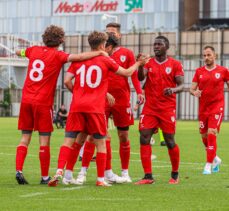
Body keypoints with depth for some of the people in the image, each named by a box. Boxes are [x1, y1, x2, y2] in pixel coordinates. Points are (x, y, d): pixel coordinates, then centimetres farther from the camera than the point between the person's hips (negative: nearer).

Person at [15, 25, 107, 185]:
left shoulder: (34, 50, 10)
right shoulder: (57, 55, -6)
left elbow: (19, 52, 31)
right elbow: (79, 57, -21)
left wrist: (19, 52, 54)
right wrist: (99, 52, -14)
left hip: (26, 99, 5)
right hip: (43, 102, -5)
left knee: (25, 138, 9)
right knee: (44, 140, 2)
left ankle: (18, 170, -6)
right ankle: (45, 177, 5)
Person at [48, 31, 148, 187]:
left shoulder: (78, 60, 9)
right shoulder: (105, 60, 3)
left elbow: (67, 81, 3)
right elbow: (126, 73, 13)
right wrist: (138, 64, 31)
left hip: (77, 106, 2)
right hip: (96, 108, -2)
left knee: (69, 141, 4)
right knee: (101, 143, 8)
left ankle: (59, 172, -14)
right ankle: (101, 179, 8)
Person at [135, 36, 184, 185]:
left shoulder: (175, 64, 2)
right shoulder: (149, 63, 9)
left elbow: (181, 85, -4)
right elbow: (140, 77, -8)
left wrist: (173, 90, -26)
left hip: (167, 109, -2)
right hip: (149, 108, 2)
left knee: (170, 141, 0)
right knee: (144, 138, -9)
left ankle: (175, 174, 20)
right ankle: (148, 176, -6)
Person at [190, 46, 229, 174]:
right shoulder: (199, 71, 7)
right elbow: (192, 88, 6)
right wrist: (194, 92, -16)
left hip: (217, 107, -4)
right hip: (203, 108, 4)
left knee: (211, 133, -16)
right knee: (204, 136, 10)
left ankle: (209, 165, -11)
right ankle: (215, 159, 33)